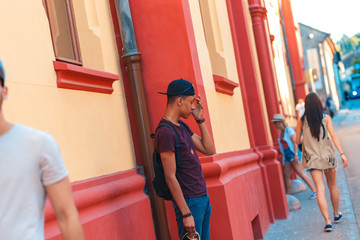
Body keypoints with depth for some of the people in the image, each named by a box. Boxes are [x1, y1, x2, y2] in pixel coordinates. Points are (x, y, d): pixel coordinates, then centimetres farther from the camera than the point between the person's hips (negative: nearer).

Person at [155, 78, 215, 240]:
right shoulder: (166, 132, -18)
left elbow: (209, 150, 12)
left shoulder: (182, 126, 11)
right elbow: (170, 177, -20)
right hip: (189, 201, -9)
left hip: (203, 197, 9)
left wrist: (200, 119, 5)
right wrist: (186, 214, -20)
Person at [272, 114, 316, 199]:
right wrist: (284, 157, 20)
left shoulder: (289, 130, -10)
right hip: (287, 156, 8)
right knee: (286, 175, 2)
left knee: (301, 174, -8)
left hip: (293, 154, -8)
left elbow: (295, 142, -16)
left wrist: (296, 155, -22)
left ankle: (314, 191, 0)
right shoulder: (281, 132, 15)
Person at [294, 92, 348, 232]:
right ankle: (336, 215, 35)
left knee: (320, 189, -5)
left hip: (312, 159, -1)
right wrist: (342, 154, -14)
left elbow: (297, 140, 2)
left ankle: (327, 221, -16)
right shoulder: (326, 118, -5)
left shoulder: (301, 121, -4)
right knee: (332, 186, 18)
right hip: (328, 156, 1)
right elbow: (334, 136, -13)